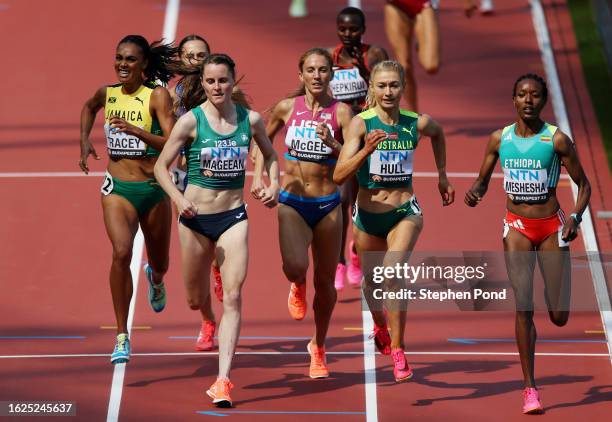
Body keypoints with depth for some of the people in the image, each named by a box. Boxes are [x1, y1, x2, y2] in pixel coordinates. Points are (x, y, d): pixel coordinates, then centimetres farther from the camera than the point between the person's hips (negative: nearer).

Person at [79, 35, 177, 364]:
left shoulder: (157, 96, -10)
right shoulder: (107, 93, 2)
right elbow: (89, 107, 28)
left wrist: (136, 131, -31)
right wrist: (84, 141, 15)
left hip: (154, 190, -1)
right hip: (117, 188, 1)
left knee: (160, 265, 17)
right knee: (121, 253, -24)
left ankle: (154, 278, 58)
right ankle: (122, 336, -16)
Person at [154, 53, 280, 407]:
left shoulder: (251, 119, -2)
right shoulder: (191, 121, -9)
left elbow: (270, 155, 17)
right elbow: (161, 166, -5)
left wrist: (274, 185, -1)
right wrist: (178, 198, -22)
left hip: (234, 216, 1)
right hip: (196, 217, 0)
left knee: (233, 297, -13)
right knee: (197, 300, 13)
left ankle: (223, 380, -12)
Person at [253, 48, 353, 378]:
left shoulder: (341, 111, -4)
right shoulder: (286, 108, 0)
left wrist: (332, 143, -28)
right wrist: (258, 176, 5)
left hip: (328, 205, 1)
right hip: (291, 203, 0)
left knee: (325, 281, 8)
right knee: (295, 267, -26)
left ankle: (318, 346, 33)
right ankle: (297, 287, 15)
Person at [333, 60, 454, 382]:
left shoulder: (417, 124, -7)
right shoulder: (360, 123, -13)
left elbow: (438, 133, 20)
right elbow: (339, 176, -21)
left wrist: (442, 176, 22)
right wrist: (367, 150, -35)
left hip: (405, 213, -1)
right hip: (367, 215, 1)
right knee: (372, 281, 20)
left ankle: (398, 352, -14)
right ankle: (380, 326, 54)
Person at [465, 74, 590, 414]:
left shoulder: (557, 139, -8)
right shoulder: (499, 139, 0)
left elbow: (584, 184, -1)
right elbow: (483, 181, 11)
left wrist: (576, 217, -17)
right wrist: (475, 193, -12)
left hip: (552, 227, -1)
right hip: (517, 227, 1)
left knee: (559, 317, 2)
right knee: (523, 307, -10)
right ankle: (530, 388, -2)